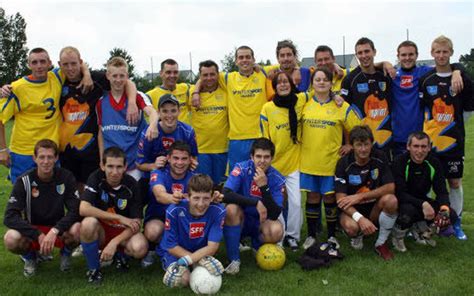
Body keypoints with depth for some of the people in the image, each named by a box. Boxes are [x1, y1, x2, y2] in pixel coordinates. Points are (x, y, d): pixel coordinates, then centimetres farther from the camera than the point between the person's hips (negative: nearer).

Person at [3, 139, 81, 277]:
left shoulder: (66, 177, -11)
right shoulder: (24, 181, -13)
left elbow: (75, 210, -16)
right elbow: (10, 217, -19)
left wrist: (54, 231, -32)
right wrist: (39, 235, -30)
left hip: (58, 230, 0)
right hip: (32, 230, 0)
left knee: (77, 230, -33)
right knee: (11, 239, -32)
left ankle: (66, 253, 4)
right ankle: (30, 256, 5)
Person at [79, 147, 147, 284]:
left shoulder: (132, 185, -14)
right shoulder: (96, 178, -15)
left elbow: (136, 222, -14)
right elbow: (83, 209, -28)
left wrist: (114, 242, -29)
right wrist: (120, 218, -27)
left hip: (123, 231, 0)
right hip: (101, 229, 0)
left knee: (140, 248, -31)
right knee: (88, 223, -34)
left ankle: (120, 254, 8)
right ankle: (93, 268, -9)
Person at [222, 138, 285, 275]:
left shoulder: (277, 179, -13)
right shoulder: (242, 168, -17)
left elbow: (274, 215, -21)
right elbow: (225, 195, -31)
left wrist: (264, 187, -32)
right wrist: (256, 203, -34)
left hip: (261, 223, 1)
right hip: (240, 221, -1)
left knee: (276, 231, -31)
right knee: (231, 208, -33)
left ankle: (258, 246, 8)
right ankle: (234, 259, -16)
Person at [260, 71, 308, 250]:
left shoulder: (301, 100, -3)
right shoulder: (267, 108, -5)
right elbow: (263, 138, -1)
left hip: (294, 162, 1)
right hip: (274, 163, 0)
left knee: (296, 202, -1)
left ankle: (292, 235, 18)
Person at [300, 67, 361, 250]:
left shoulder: (341, 107, -1)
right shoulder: (304, 104, 3)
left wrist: (349, 146, -1)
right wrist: (300, 143, 5)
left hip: (331, 161, -1)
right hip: (308, 161, 1)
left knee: (330, 198, 7)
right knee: (312, 197, 8)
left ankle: (331, 236, 21)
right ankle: (311, 235, 21)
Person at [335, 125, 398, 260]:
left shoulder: (380, 158, -9)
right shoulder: (344, 163, -15)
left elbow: (390, 187, -14)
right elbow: (341, 198, -20)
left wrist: (360, 196, -23)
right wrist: (360, 218, -37)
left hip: (375, 207, 2)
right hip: (352, 209, -2)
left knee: (391, 200, -30)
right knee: (351, 226, -36)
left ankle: (381, 243, -8)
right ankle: (357, 236, 5)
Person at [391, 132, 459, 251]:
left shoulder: (434, 163, -7)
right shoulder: (400, 162, -20)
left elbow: (442, 191, -7)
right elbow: (400, 193, -26)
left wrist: (444, 208, -30)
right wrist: (423, 204, -39)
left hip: (422, 201, 5)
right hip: (402, 203, -5)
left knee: (451, 215, -17)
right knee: (408, 209, -39)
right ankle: (397, 235, -5)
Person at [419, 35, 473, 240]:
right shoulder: (425, 80, 0)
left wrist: (452, 123, 6)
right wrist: (433, 124, 0)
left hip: (454, 139, 0)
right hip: (430, 140, 1)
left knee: (455, 182, 6)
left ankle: (456, 222, 19)